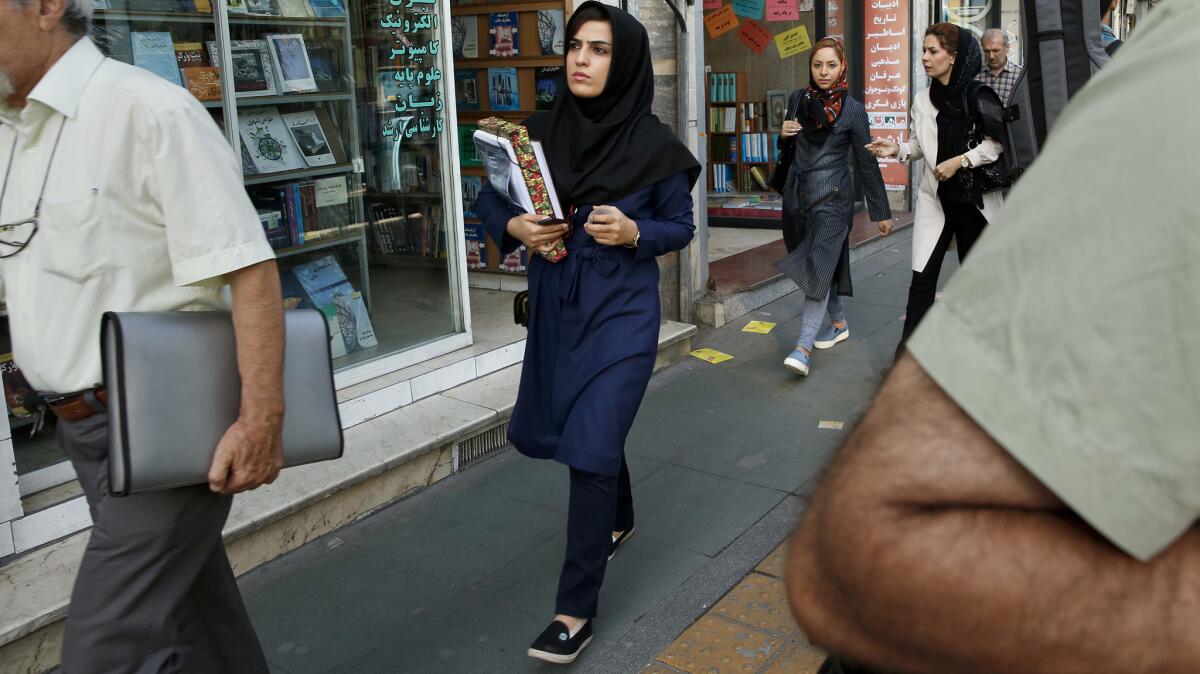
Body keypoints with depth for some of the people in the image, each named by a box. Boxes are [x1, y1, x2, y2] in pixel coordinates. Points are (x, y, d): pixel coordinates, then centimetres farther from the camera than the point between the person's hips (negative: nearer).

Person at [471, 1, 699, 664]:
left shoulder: (655, 146, -9)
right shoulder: (542, 130, -1)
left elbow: (681, 226, 1)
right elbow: (489, 196, 8)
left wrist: (635, 232, -19)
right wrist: (514, 225, -14)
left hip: (622, 311, -5)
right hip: (554, 305, 5)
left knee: (592, 446, -8)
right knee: (575, 425, 21)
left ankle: (576, 609, 4)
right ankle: (619, 519, 52)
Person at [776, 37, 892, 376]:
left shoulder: (852, 110, -4)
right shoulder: (797, 99, 6)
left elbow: (867, 163, 0)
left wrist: (881, 212, 1)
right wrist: (784, 135, -6)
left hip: (832, 198, -5)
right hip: (796, 195, 5)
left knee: (819, 266, -14)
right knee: (815, 266, 12)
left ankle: (804, 346, -16)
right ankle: (839, 322, 32)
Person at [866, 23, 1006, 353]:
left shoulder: (978, 96, -11)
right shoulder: (923, 100, 3)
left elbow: (997, 142, -12)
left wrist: (960, 160, -19)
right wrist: (897, 149, -5)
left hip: (974, 198, -3)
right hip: (935, 198, 3)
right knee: (922, 277, -4)